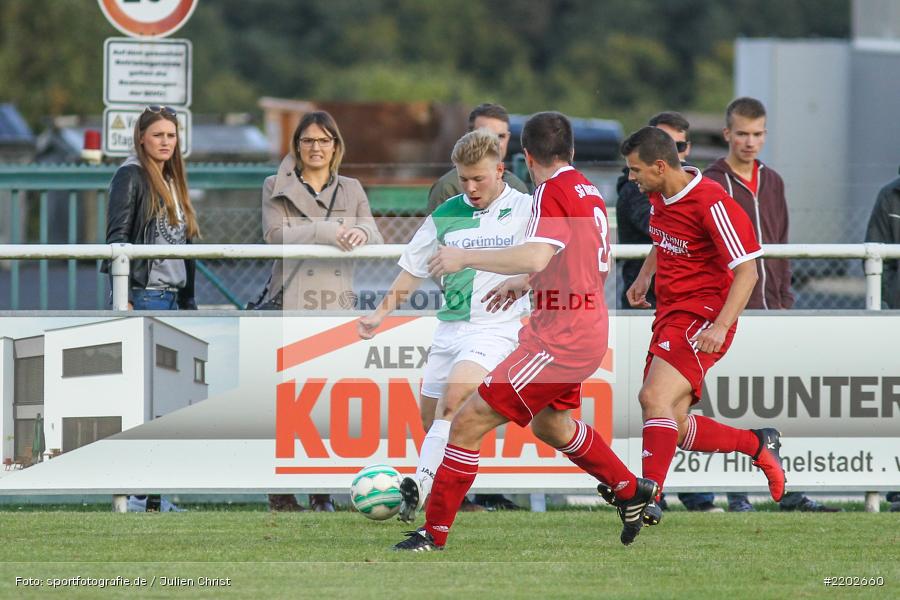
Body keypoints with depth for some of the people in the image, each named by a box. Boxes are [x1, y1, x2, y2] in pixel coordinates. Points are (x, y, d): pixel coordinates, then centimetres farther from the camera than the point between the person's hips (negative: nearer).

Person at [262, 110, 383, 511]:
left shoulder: (351, 191, 18)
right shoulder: (277, 189, 8)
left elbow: (375, 237, 6)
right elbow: (276, 234, -8)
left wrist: (361, 233, -18)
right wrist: (327, 231, -18)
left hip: (336, 307, 3)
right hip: (290, 303, -3)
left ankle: (322, 492, 4)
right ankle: (280, 490, -2)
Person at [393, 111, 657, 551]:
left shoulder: (552, 191, -15)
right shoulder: (589, 192, 12)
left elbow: (536, 256, -31)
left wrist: (467, 258, -24)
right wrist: (526, 283, 28)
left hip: (559, 341, -9)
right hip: (587, 334, 9)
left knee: (469, 423, -8)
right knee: (550, 425, 34)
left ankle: (433, 535, -6)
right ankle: (632, 491, 45)